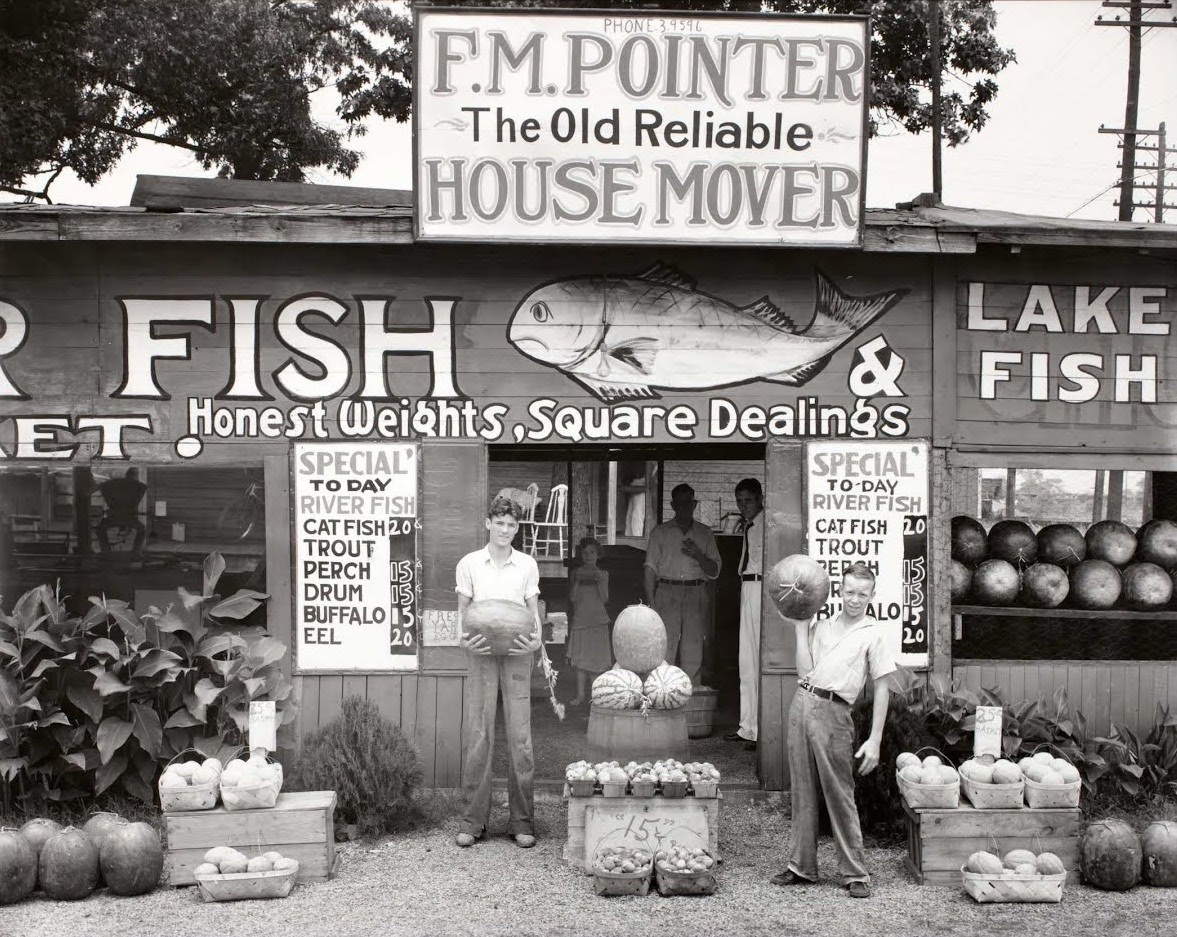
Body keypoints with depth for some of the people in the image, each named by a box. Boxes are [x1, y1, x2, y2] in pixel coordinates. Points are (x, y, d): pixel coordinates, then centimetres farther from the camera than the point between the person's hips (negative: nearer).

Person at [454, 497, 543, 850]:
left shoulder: (527, 564, 9)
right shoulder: (469, 564, 7)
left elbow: (533, 610, 11)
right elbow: (463, 609, 9)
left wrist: (535, 641, -8)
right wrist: (464, 638, -10)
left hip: (516, 653, 1)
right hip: (481, 653, 0)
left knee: (520, 737, -2)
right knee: (477, 735, -3)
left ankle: (521, 821, 4)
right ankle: (473, 820, 4)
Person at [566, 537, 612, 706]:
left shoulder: (602, 574, 5)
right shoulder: (576, 573, 5)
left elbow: (604, 598, -4)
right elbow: (572, 598, -2)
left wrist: (599, 581, -16)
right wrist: (577, 580, -14)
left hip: (598, 619, 0)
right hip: (580, 618, 1)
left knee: (600, 658, 0)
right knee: (580, 658, 0)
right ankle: (580, 694, 4)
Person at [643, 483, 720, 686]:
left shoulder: (705, 533, 15)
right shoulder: (660, 532, 12)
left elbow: (714, 571, 11)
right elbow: (650, 569, 7)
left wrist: (698, 555, -8)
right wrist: (650, 601, -4)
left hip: (696, 595, 1)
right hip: (667, 592, -1)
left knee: (693, 652, -3)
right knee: (665, 649, -9)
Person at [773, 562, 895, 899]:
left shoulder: (873, 635, 3)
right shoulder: (822, 626, 16)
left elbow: (881, 690, 0)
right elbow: (805, 671, 6)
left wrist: (874, 741, -7)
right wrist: (801, 626, 7)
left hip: (833, 713, -5)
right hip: (801, 705, 5)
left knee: (840, 796, -3)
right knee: (802, 792, 10)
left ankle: (855, 873, 5)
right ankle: (802, 867, 19)